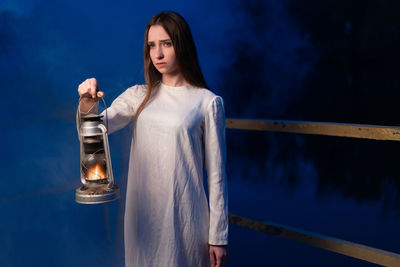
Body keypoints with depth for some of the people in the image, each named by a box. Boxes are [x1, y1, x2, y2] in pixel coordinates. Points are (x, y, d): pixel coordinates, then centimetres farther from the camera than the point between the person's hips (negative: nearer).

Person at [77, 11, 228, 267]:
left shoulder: (207, 102, -6)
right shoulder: (139, 96, 6)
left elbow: (216, 173, -5)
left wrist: (218, 236, -4)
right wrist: (88, 103, -27)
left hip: (184, 216, -3)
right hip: (142, 214, 4)